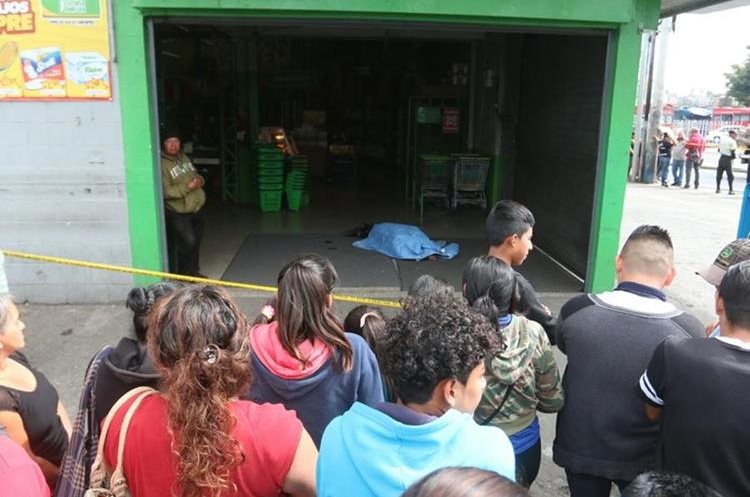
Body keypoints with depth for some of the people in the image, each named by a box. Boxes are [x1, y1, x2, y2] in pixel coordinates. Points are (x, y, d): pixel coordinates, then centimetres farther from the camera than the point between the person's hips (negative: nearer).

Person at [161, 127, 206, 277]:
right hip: (178, 213, -8)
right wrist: (187, 187, -27)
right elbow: (165, 191, -22)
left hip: (196, 208, 8)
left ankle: (193, 271, 31)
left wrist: (199, 180, 0)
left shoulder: (183, 157, 10)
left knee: (195, 242, 15)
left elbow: (194, 174, 24)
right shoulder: (162, 164, -16)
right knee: (188, 242, -11)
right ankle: (183, 274, 7)